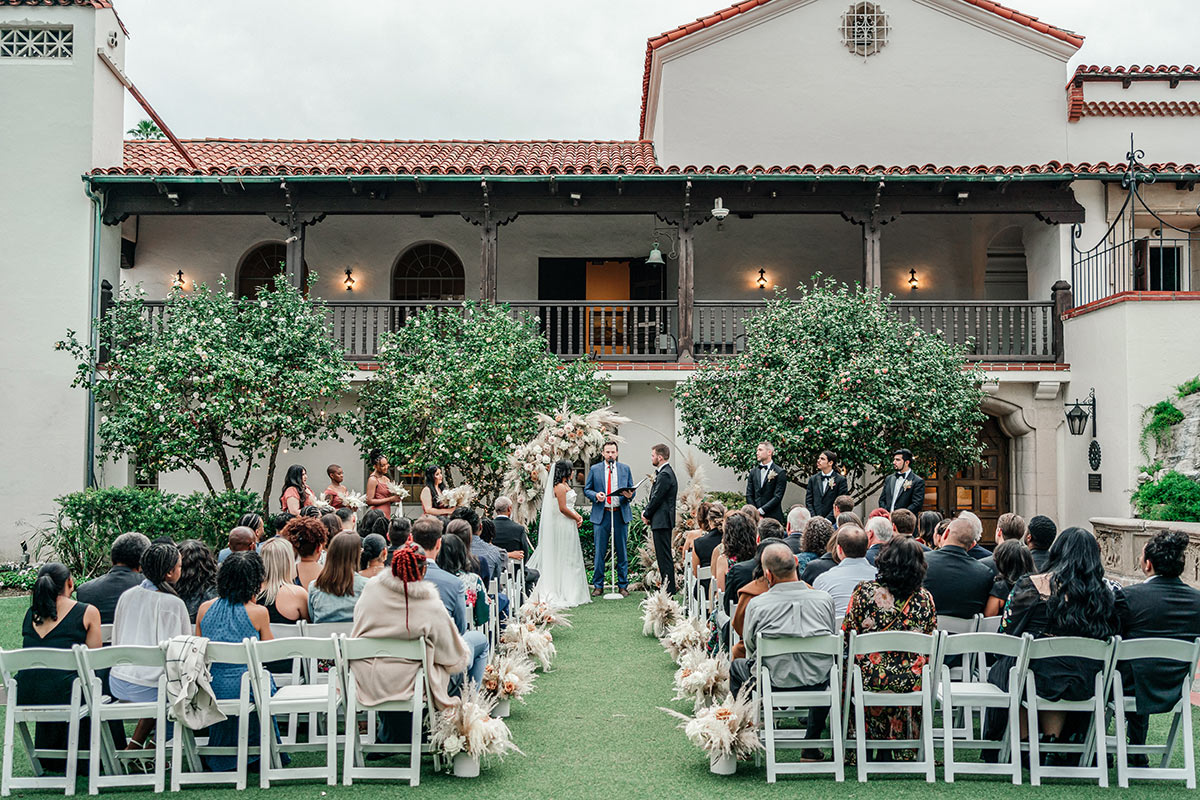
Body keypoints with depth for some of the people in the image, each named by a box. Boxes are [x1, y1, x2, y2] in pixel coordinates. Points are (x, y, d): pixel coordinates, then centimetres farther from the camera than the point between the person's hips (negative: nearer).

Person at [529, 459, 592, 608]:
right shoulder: (560, 486, -16)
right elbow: (563, 508, -20)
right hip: (563, 526, -10)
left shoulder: (565, 485, 15)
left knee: (571, 558, 11)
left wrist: (578, 516, 4)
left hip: (568, 526, 10)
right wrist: (576, 518, -7)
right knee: (564, 558, -5)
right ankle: (565, 591, 0)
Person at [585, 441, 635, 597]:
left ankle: (623, 585, 13)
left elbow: (631, 490, 13)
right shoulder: (594, 469, 7)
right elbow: (586, 490, 9)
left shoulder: (625, 469, 11)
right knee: (599, 552, 1)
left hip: (620, 514, 1)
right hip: (601, 514, -1)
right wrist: (595, 495, -11)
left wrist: (629, 495, -10)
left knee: (622, 552, 5)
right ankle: (598, 586, 9)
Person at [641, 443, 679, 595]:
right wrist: (646, 511, 7)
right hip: (662, 521, 10)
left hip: (662, 521, -10)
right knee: (663, 555, 13)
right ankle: (669, 587, 18)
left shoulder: (665, 474, -17)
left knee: (664, 556, -6)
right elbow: (655, 497, 19)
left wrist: (646, 514, -5)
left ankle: (669, 589, -3)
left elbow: (657, 498, -18)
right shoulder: (664, 472, 16)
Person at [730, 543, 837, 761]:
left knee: (736, 666, 28)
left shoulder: (756, 605, -10)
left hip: (773, 684, -1)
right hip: (817, 685, 2)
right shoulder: (824, 599, -5)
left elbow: (750, 648, 4)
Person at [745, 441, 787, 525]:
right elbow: (749, 495, 11)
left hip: (773, 517, -4)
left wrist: (761, 510, -13)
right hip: (755, 517, 4)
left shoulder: (780, 473, -2)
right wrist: (755, 512, -4)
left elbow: (777, 497, -8)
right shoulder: (753, 472, 14)